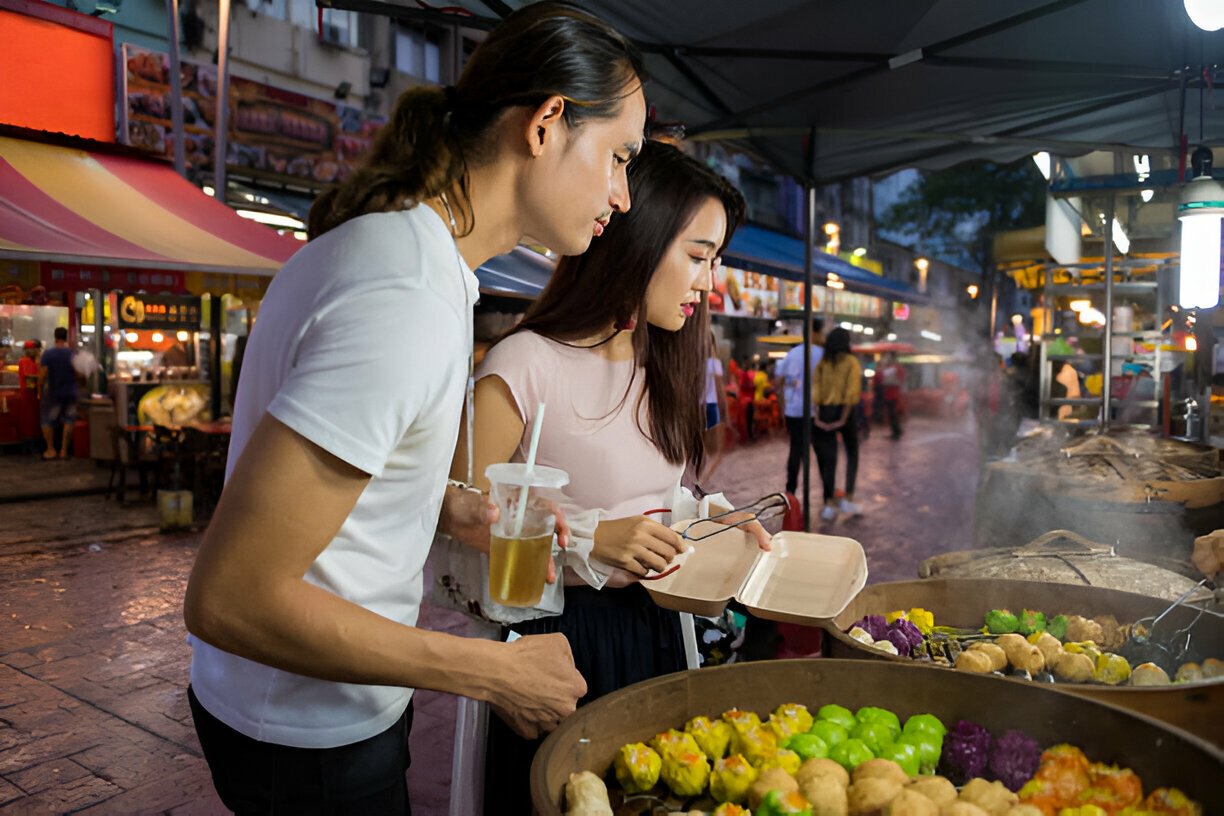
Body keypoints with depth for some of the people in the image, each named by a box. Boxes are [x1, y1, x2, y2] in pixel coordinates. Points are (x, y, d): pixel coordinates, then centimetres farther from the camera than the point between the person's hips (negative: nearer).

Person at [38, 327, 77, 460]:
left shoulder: (47, 353, -9)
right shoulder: (73, 354, -5)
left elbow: (42, 375, -12)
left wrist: (40, 391, -2)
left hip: (53, 393, -1)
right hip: (70, 393, 1)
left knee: (48, 421, 13)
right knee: (68, 421, 9)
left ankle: (50, 449, 14)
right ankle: (64, 450, 7)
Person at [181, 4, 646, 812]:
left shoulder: (389, 239, 1)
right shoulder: (409, 300, -31)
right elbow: (229, 597, -30)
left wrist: (450, 508, -1)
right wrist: (495, 672, -23)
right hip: (309, 737, -9)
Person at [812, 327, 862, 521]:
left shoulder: (822, 362, 5)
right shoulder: (851, 361, -3)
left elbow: (815, 389, -4)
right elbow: (852, 391, -11)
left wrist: (817, 417, -6)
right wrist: (844, 418, -10)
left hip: (824, 412, 3)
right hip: (844, 411, -3)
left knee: (828, 459, 7)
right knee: (852, 455, 16)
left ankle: (829, 504, 7)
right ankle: (848, 499, 12)